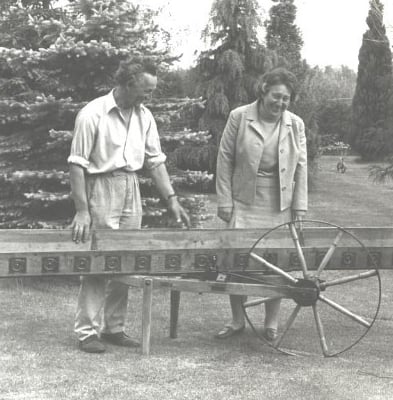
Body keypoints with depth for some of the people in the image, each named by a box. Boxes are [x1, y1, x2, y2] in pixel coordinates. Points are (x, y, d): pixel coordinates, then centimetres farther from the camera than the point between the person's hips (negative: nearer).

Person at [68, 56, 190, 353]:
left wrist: (171, 198, 3)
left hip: (131, 190, 6)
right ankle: (87, 332, 2)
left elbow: (156, 159, 11)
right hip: (101, 188, -6)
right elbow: (77, 164, -13)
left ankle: (115, 328, 18)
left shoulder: (144, 116, 6)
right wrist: (82, 211, -17)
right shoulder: (93, 114, -13)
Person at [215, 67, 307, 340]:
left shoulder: (295, 125, 4)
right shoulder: (239, 117, -2)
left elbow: (301, 166, 6)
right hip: (245, 203, -1)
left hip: (280, 206, 1)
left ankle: (272, 323, 17)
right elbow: (225, 160, 0)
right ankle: (237, 320, 13)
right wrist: (225, 202, -3)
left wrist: (299, 207, 1)